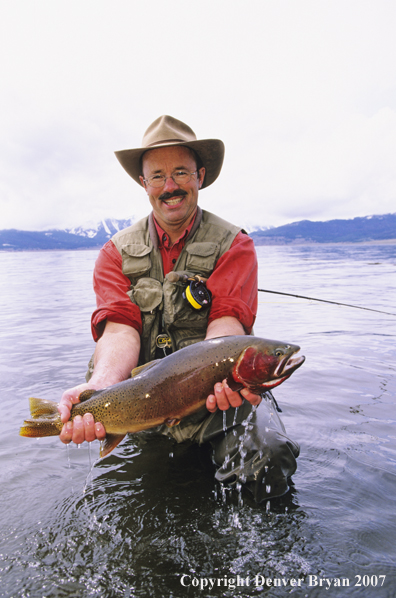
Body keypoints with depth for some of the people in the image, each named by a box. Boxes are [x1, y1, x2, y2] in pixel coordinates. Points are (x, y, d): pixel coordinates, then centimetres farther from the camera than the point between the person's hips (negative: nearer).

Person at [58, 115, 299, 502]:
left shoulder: (234, 245, -1)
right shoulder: (117, 253, 4)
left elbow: (227, 319, -16)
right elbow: (120, 326, -12)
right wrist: (101, 384, -34)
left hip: (214, 387, -2)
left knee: (267, 457, -25)